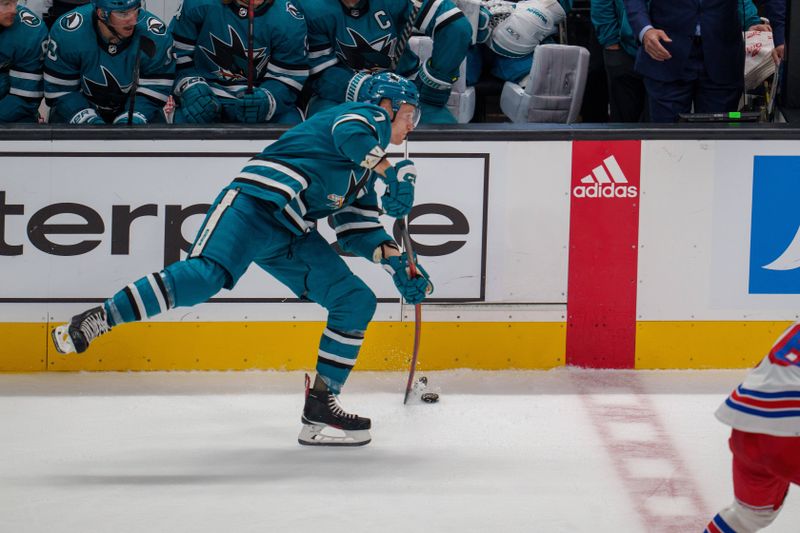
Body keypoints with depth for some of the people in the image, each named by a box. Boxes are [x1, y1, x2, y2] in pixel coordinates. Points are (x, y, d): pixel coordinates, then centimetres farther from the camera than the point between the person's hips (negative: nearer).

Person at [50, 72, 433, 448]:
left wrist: (398, 264, 18)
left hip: (293, 233, 10)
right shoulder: (370, 114, 4)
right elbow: (349, 134, -21)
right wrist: (393, 173, -20)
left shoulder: (366, 168, 31)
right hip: (256, 202, -10)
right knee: (205, 276, -30)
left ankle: (319, 407, 2)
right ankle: (97, 320, -30)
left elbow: (358, 229, 29)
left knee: (357, 301, 4)